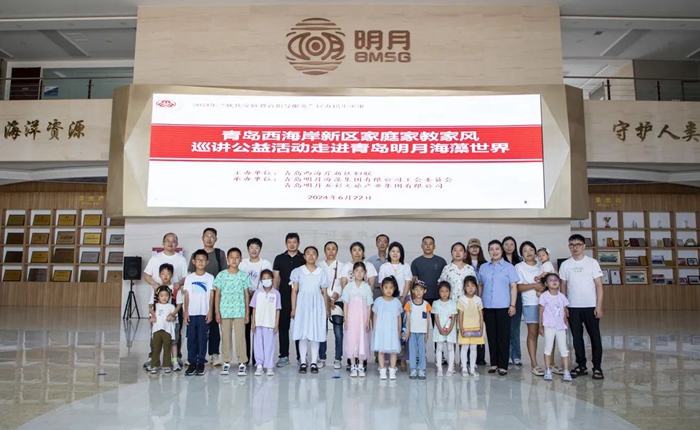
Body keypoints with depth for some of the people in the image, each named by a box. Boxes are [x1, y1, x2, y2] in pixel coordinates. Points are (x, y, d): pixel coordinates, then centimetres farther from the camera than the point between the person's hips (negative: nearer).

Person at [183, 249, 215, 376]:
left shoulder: (210, 278, 2)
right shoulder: (189, 278, 6)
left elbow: (211, 296, 1)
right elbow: (187, 296, 5)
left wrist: (210, 312, -5)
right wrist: (186, 312, -1)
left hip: (204, 313, -1)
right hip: (191, 313, 1)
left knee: (202, 338, 2)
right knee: (191, 338, 5)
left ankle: (201, 363, 10)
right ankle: (192, 363, 13)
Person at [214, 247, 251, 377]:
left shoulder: (244, 276, 2)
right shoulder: (221, 275, 1)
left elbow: (247, 295, 4)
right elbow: (217, 294, 3)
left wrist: (247, 312, 2)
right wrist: (217, 312, -1)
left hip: (239, 311, -1)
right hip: (225, 311, 1)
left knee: (240, 337, -1)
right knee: (226, 337, 8)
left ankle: (242, 363, 7)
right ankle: (226, 362, 19)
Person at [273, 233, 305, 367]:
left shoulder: (304, 259, 4)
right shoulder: (279, 259, 7)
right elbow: (276, 278, 7)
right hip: (284, 298, 1)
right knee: (283, 327, 4)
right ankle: (284, 356, 12)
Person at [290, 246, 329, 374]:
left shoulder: (321, 273, 7)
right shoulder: (298, 271, 4)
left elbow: (324, 292, 9)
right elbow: (294, 291, 4)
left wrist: (326, 309, 5)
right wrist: (293, 308, -1)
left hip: (317, 306, 1)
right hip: (302, 305, -1)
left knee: (316, 334, 3)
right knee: (302, 334, 1)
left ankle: (314, 363, 11)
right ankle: (302, 362, 9)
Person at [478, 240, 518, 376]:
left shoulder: (509, 267, 2)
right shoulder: (483, 267, 10)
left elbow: (514, 287, 0)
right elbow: (480, 286, 14)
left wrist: (513, 305, -7)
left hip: (503, 306, -3)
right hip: (487, 306, 3)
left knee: (503, 336, 0)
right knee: (491, 335, 8)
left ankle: (503, 365, 7)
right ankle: (494, 363, 17)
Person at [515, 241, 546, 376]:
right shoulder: (519, 267, 3)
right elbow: (519, 287, -3)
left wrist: (542, 288, -7)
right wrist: (534, 285, -14)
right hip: (530, 303, -3)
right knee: (533, 333, -3)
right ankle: (534, 365, 1)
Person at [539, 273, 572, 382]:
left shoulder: (562, 296, 7)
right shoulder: (544, 296, -4)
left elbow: (565, 313, 12)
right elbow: (541, 312, -2)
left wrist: (565, 325, 9)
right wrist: (540, 326, -4)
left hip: (561, 327, 3)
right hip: (549, 327, -3)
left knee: (563, 349, 3)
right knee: (548, 348, 3)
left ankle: (566, 372, 7)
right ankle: (548, 371, 9)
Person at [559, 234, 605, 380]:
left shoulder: (592, 263, -1)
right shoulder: (565, 265, 5)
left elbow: (599, 285, -2)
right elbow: (563, 286, 8)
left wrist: (599, 306, -8)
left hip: (591, 307, -2)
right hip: (573, 307, 2)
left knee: (595, 336, 2)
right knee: (577, 337, 7)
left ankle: (597, 367, 10)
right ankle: (581, 366, 17)